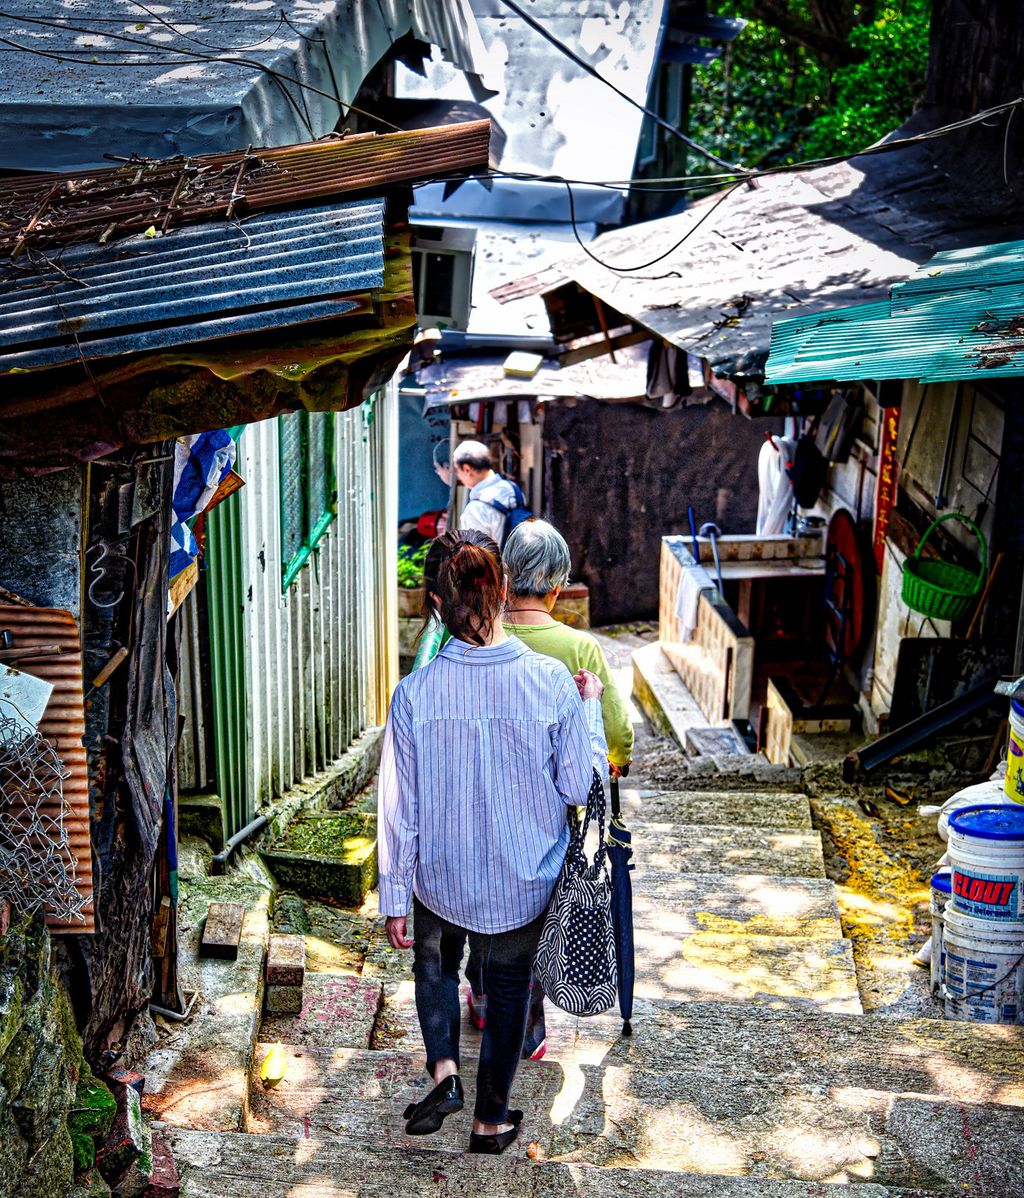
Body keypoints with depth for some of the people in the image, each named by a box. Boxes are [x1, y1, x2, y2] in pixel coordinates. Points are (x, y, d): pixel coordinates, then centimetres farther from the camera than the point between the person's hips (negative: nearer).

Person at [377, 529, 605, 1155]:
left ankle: (444, 1069, 13)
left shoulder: (417, 692, -20)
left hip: (442, 877, 0)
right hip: (525, 881, 0)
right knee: (509, 987, 22)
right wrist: (590, 706, 3)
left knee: (436, 964, 31)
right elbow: (578, 789, -11)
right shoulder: (552, 681, -21)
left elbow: (400, 809, -12)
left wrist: (395, 900, 1)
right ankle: (491, 1120, 37)